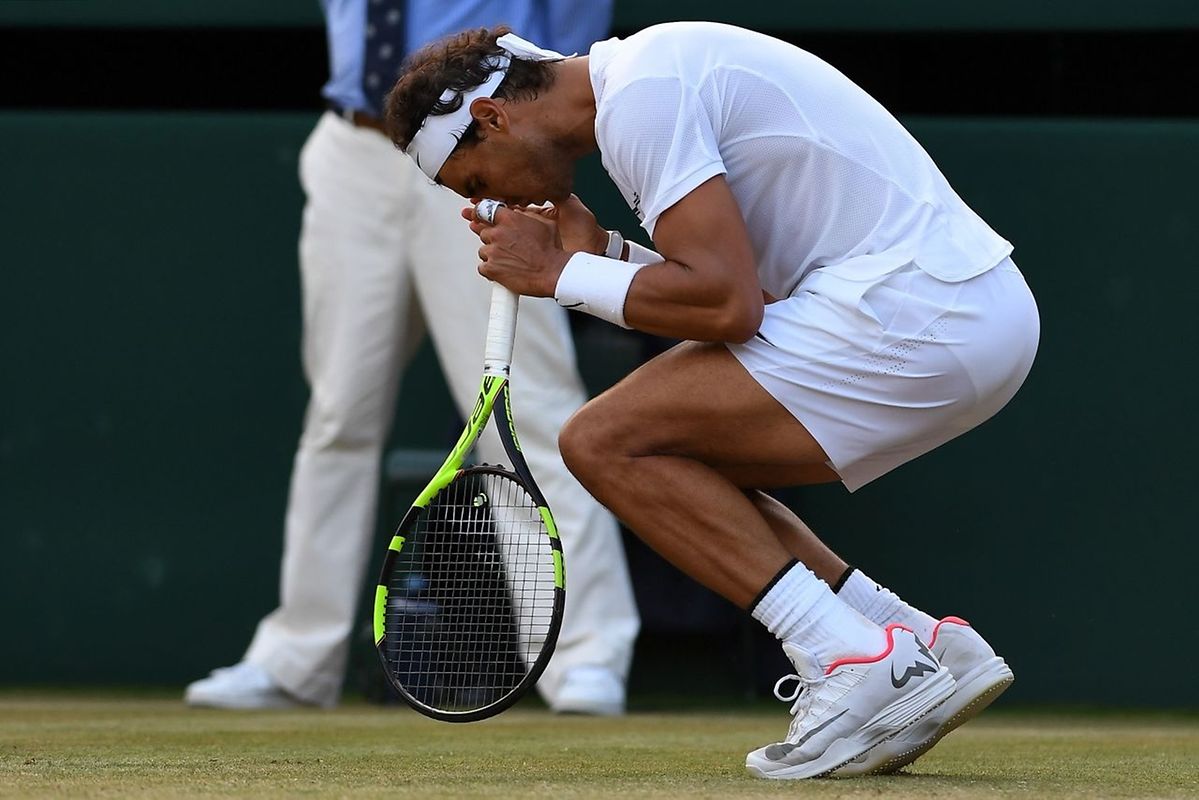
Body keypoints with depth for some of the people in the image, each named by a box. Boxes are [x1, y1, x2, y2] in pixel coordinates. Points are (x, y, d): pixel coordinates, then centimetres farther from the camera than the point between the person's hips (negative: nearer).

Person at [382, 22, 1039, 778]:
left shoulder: (639, 96, -11)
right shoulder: (657, 70, 20)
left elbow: (729, 305, -18)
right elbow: (748, 289, 20)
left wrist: (560, 274, -6)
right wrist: (602, 251, 12)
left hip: (907, 314, -10)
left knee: (606, 442, -8)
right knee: (676, 473, 17)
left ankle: (855, 664, -11)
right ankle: (931, 650, 10)